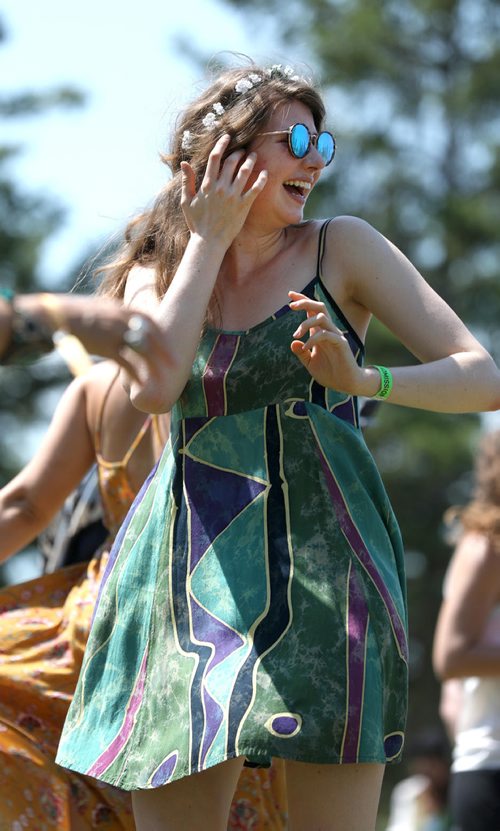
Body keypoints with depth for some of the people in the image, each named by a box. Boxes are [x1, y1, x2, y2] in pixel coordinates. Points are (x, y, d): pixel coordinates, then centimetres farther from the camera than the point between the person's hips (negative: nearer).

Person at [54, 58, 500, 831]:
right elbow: (152, 387, -8)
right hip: (192, 581, 2)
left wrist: (365, 381, -19)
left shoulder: (341, 248, 6)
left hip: (323, 563, -2)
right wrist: (208, 239, -1)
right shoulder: (156, 274, 14)